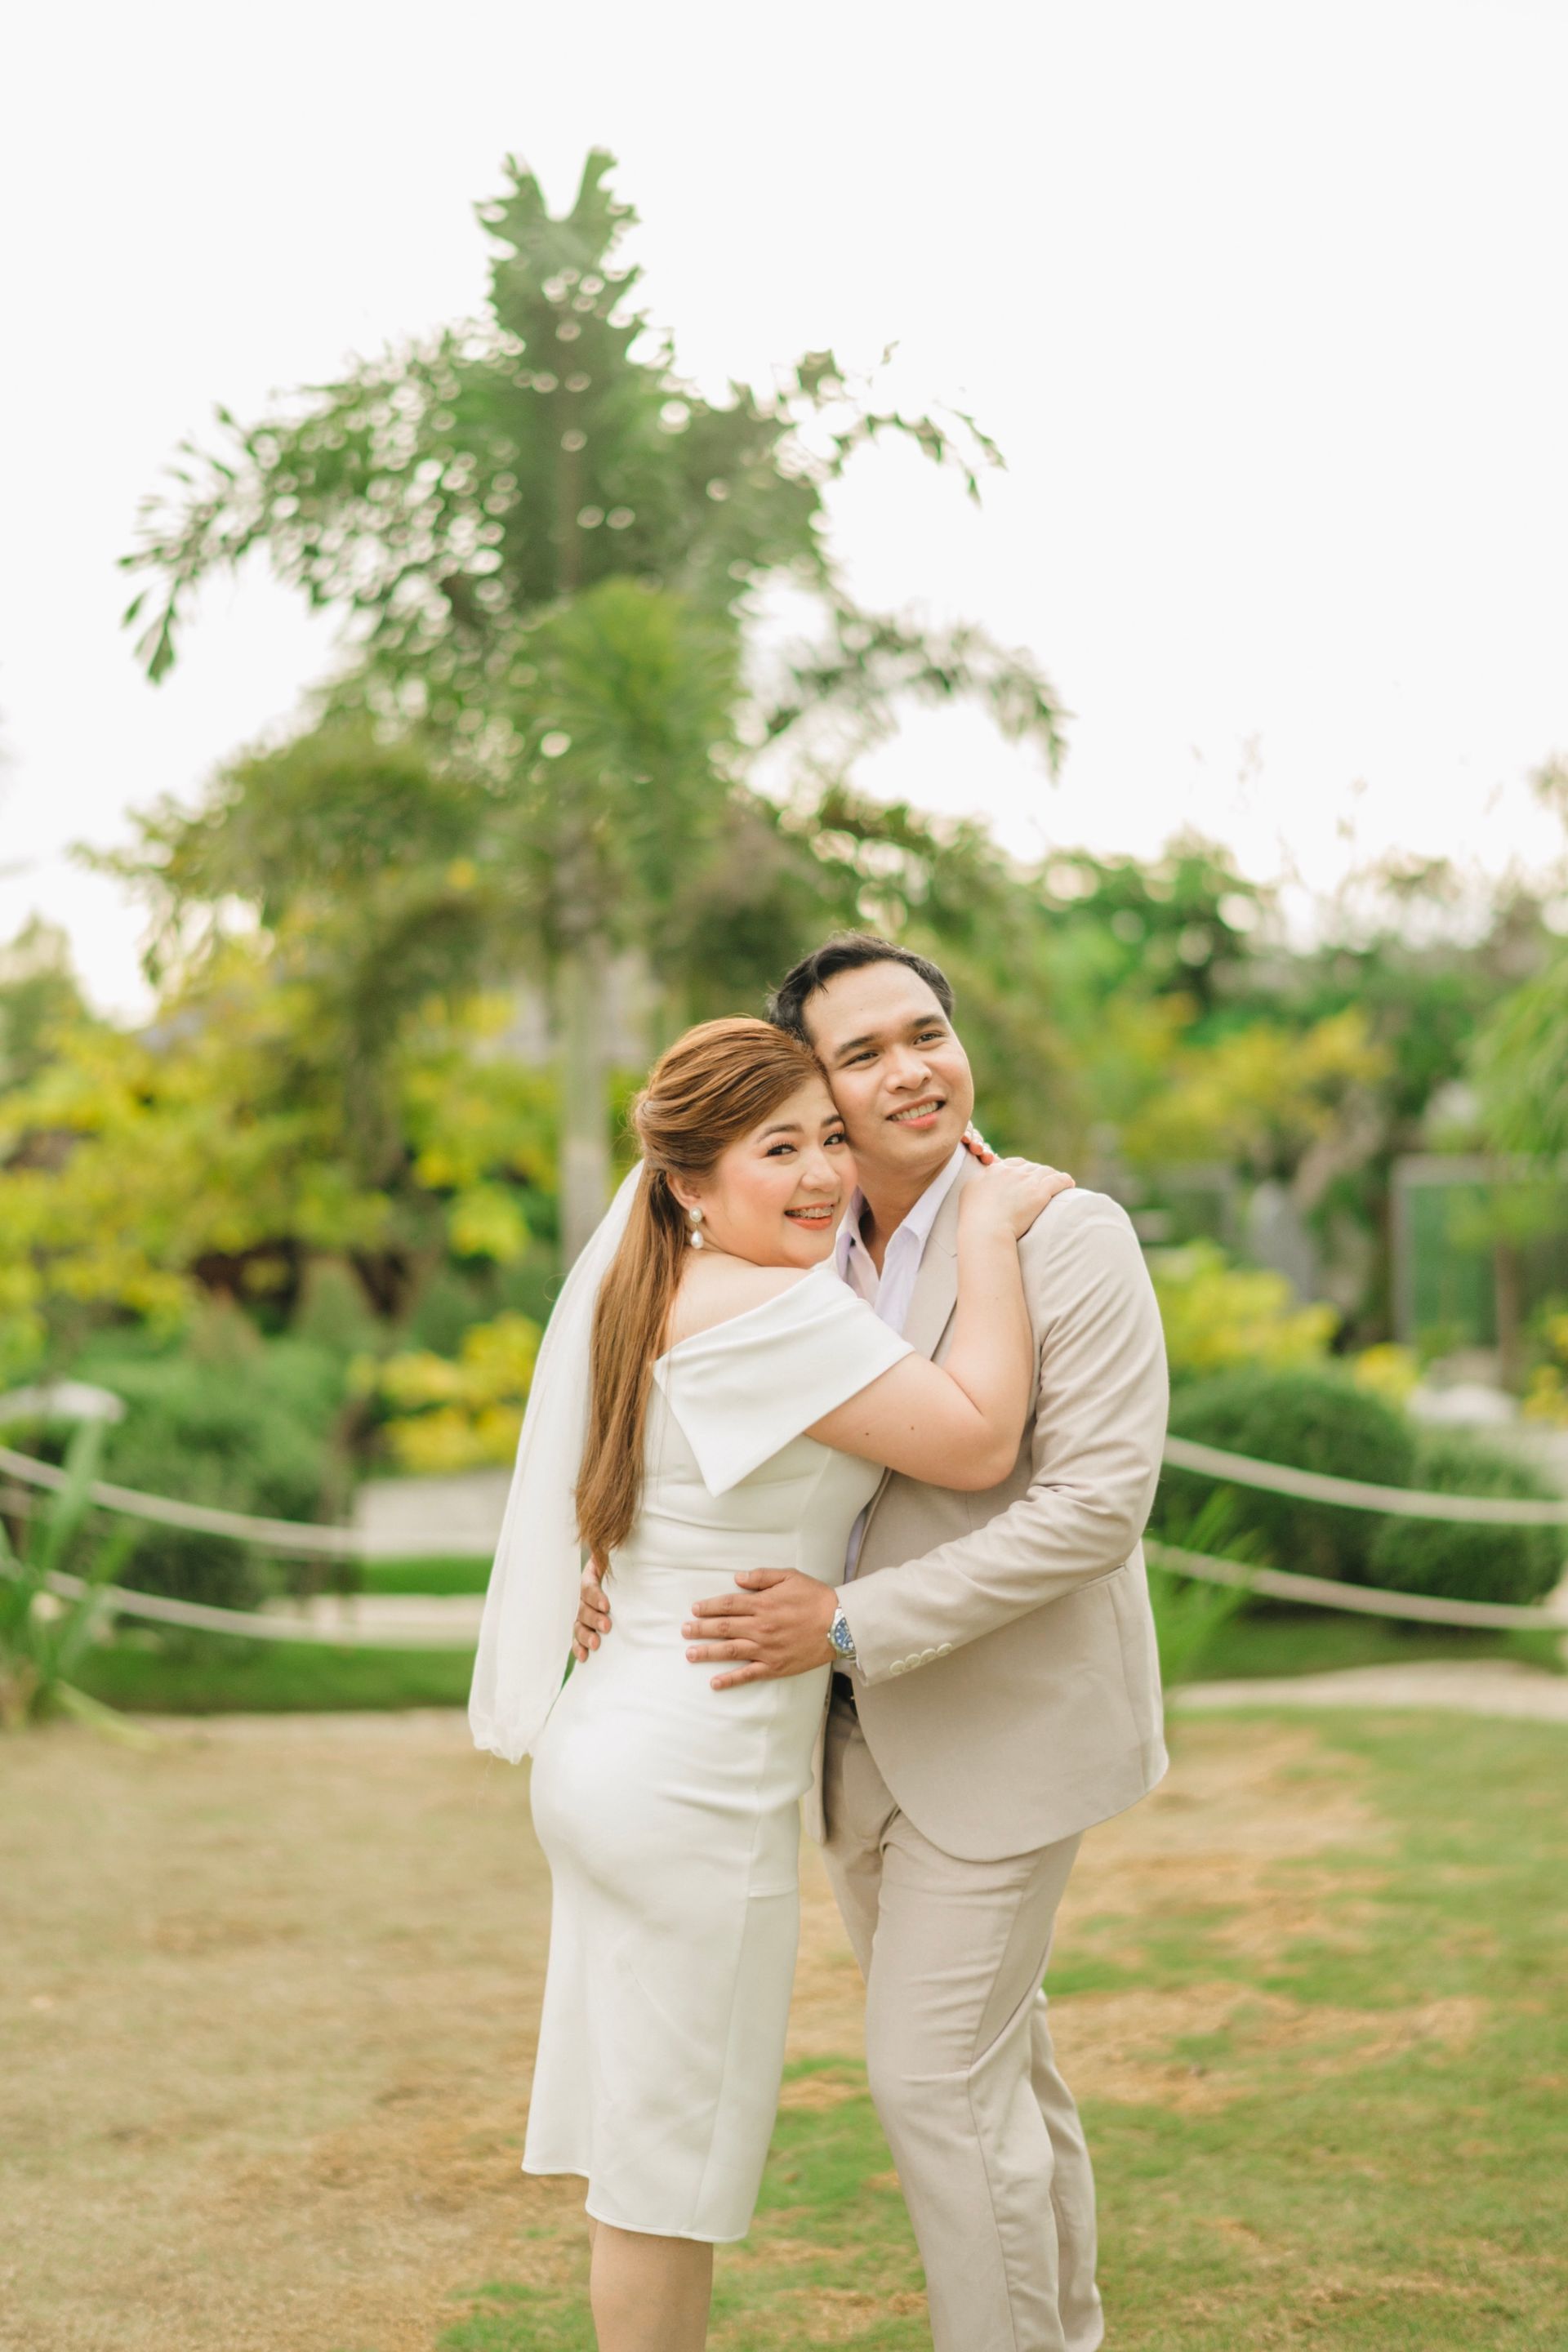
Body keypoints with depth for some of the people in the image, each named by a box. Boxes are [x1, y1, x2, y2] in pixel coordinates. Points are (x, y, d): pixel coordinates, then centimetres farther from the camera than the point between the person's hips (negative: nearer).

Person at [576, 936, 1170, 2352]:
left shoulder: (1068, 1238, -16)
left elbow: (1098, 1505, -23)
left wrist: (850, 1624, -27)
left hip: (1006, 1727, -7)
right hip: (861, 1742, 7)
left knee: (935, 2076, -7)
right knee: (992, 2064, 18)